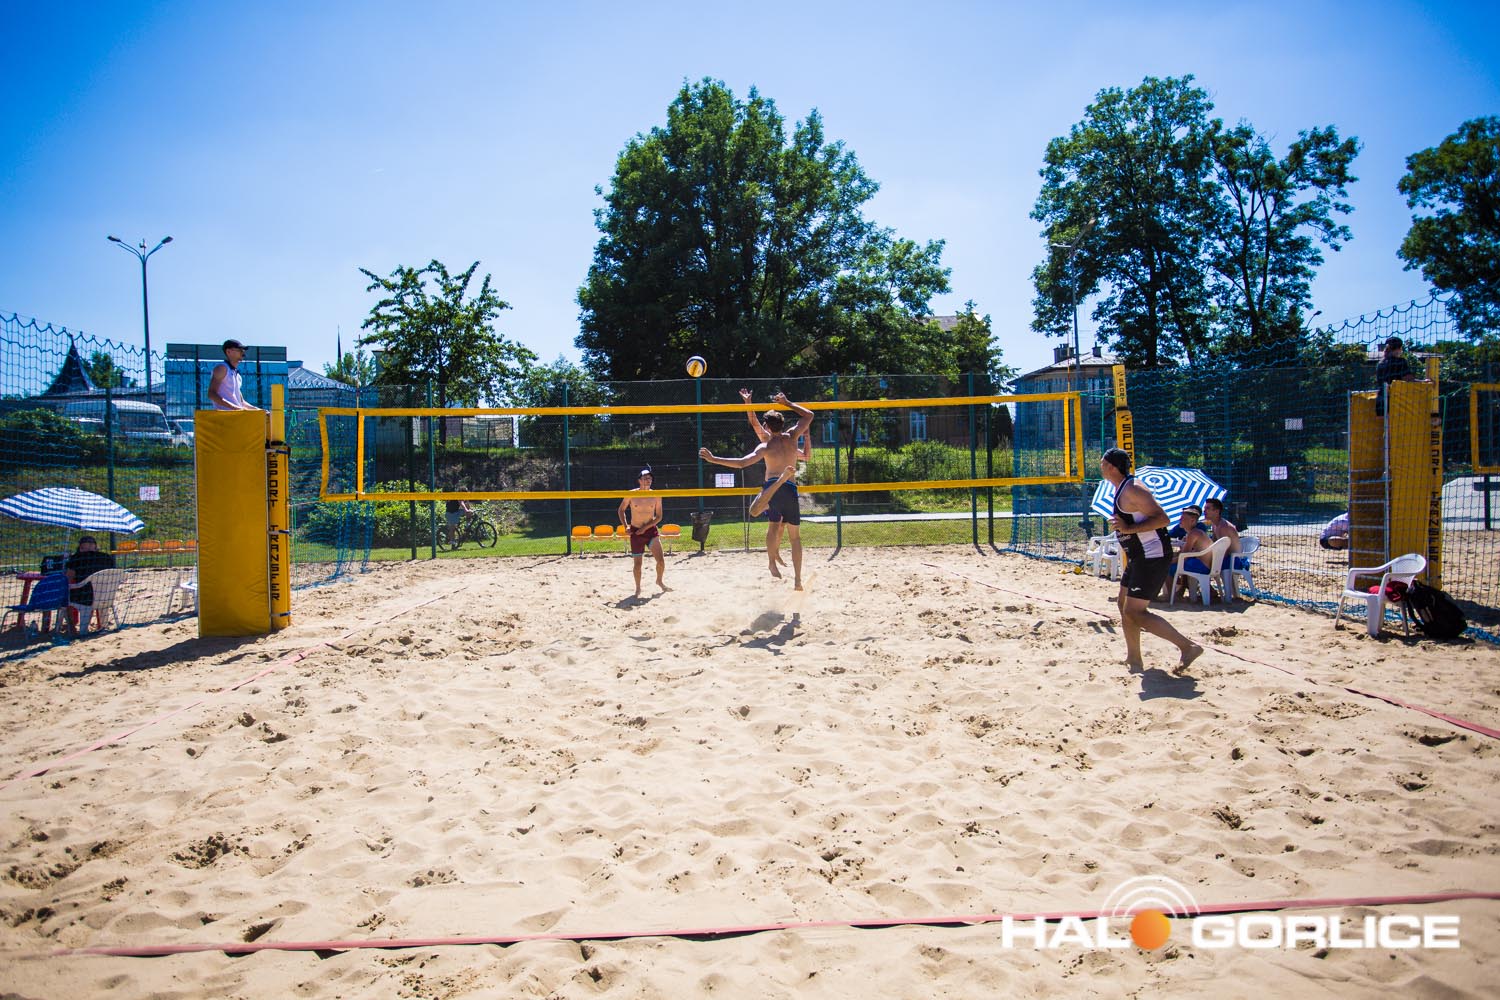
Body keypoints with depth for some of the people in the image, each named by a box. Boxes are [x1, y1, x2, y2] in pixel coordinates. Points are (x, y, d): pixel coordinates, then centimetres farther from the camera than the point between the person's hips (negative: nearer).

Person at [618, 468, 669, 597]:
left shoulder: (656, 496, -4)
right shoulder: (631, 494, -6)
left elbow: (659, 517, 0)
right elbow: (621, 510, 8)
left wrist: (646, 527, -11)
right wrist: (625, 526, -3)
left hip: (651, 530, 1)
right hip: (635, 531, -1)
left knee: (661, 560, -10)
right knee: (637, 563, 3)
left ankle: (660, 581, 17)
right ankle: (638, 588, 24)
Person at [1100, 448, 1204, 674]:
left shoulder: (1132, 489, -19)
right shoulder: (1120, 489, 13)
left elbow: (1162, 519, -25)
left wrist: (1128, 529, -30)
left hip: (1153, 557, -11)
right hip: (1139, 556, 11)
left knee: (1134, 612, -12)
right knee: (1125, 606, 16)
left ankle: (1188, 646, -8)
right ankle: (1134, 658, 25)